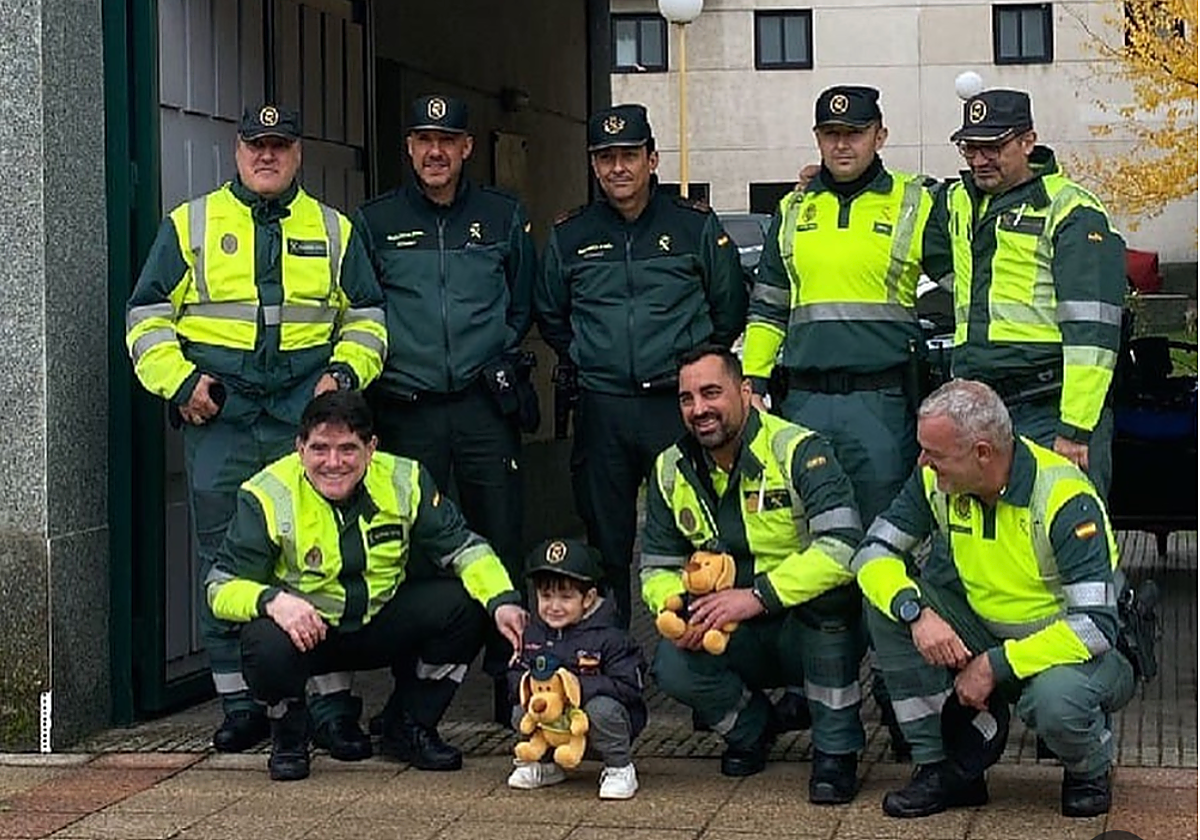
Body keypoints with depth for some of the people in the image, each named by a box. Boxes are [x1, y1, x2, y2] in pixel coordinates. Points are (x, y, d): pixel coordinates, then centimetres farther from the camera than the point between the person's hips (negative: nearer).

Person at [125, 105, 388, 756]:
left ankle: (333, 702, 2)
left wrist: (346, 371, 1)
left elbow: (366, 316, 19)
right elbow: (148, 315, 9)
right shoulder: (190, 225, 10)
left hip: (308, 408, 0)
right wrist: (177, 380, -5)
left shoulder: (332, 231, 15)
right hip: (218, 412, 0)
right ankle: (239, 705, 9)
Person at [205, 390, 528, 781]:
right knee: (267, 646, -37)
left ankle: (410, 729, 3)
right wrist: (272, 600, -40)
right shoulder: (268, 496, -17)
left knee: (463, 605, -19)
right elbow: (221, 588, -18)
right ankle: (289, 735, 0)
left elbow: (464, 547, -4)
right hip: (306, 631, -3)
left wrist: (501, 600, -24)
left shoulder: (405, 482, -9)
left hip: (380, 626, 3)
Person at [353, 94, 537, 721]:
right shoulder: (374, 222, 8)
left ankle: (509, 678, 8)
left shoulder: (503, 218, 10)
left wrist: (496, 358, 6)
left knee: (500, 542, -1)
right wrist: (376, 366, 2)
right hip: (407, 406, 0)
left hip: (485, 404, 0)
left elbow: (524, 305, 18)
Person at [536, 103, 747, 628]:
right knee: (605, 539, 6)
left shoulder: (697, 226, 4)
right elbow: (550, 315, 23)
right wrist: (583, 364, 13)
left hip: (678, 404, -2)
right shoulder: (569, 236, 9)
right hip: (601, 408, 2)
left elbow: (729, 309, 12)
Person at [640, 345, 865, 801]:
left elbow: (843, 546, -31)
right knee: (672, 667, -25)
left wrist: (758, 596, -37)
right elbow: (657, 567, 8)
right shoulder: (672, 471, 2)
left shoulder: (798, 451, -18)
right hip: (738, 641, 4)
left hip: (818, 632, -4)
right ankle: (750, 726, 11)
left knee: (828, 586, -37)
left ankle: (836, 750, -20)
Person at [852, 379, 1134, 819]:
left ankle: (1089, 771, -1)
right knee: (887, 604, -15)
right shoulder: (937, 481, -9)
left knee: (1055, 699, -40)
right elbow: (873, 553, -5)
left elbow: (1096, 626, -30)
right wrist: (917, 612, -26)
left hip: (1071, 649, -6)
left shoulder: (1065, 499, -26)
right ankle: (940, 768, -7)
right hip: (986, 633, 6)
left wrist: (995, 667, -30)